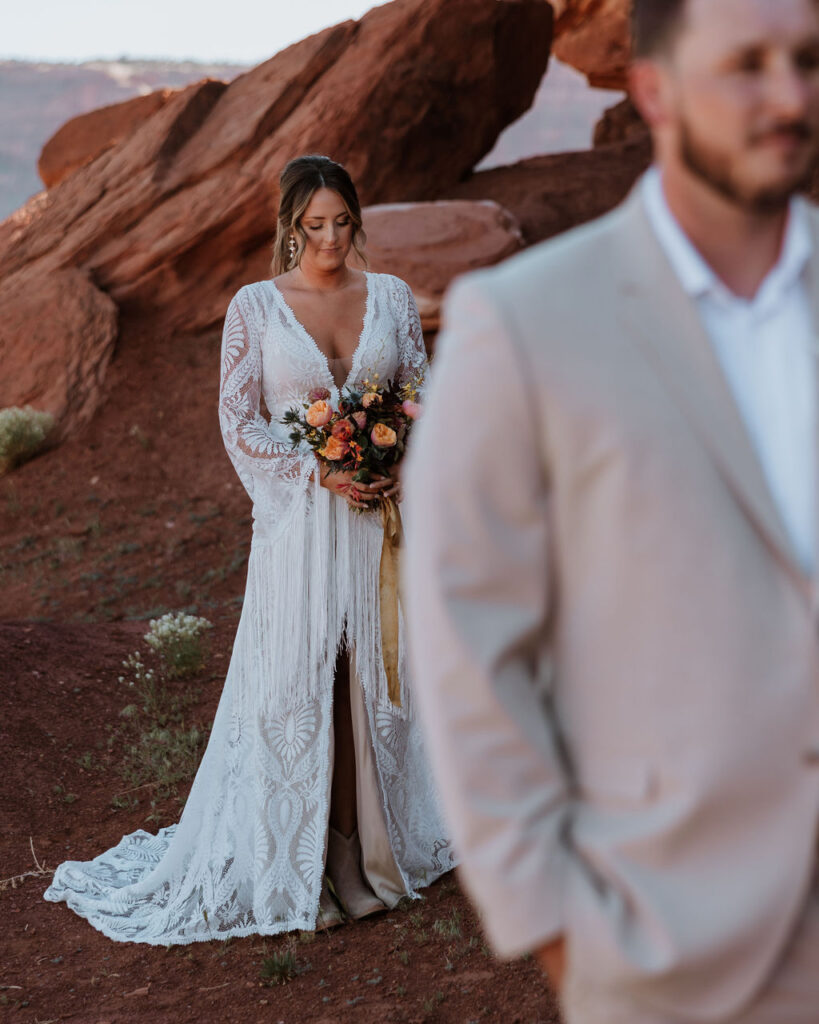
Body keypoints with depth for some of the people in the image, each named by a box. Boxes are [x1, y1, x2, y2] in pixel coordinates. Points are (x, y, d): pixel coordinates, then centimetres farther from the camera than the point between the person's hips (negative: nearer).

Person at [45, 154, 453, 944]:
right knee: (294, 682, -1)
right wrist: (322, 474, -13)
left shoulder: (392, 297, 7)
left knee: (378, 671, 8)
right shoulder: (256, 307, -1)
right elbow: (239, 420, -3)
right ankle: (293, 866, 10)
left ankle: (378, 839, 23)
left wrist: (403, 471, -9)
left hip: (382, 514, 3)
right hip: (299, 522, -3)